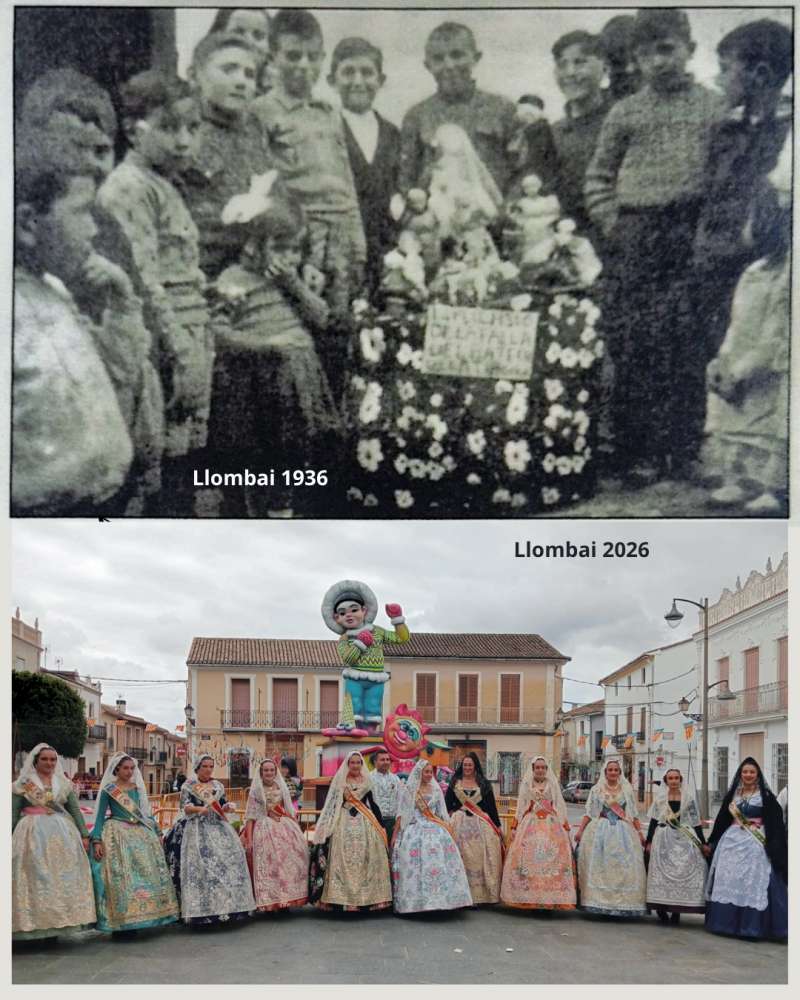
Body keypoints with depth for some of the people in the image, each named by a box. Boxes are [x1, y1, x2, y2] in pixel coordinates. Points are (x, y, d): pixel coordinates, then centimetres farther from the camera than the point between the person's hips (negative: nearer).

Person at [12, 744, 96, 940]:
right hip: (34, 835, -3)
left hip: (62, 834, 3)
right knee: (36, 878, -6)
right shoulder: (23, 784, 4)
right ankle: (35, 924, -1)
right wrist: (10, 839, -3)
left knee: (64, 878, 1)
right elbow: (13, 814, 3)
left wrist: (84, 835, 7)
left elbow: (75, 811, 13)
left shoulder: (64, 784, 12)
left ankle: (57, 923, 8)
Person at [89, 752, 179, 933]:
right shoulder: (108, 790, 0)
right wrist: (96, 841, -11)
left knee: (148, 873, 0)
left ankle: (142, 917, 8)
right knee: (121, 876, -11)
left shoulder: (138, 788, 13)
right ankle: (121, 922, -5)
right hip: (118, 835, -5)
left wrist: (157, 833, 15)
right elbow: (100, 816, -2)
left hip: (141, 834, 5)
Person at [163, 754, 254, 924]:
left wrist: (227, 807, -7)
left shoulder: (218, 786, 16)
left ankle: (227, 903, -5)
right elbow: (185, 807, -8)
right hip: (197, 828, -4)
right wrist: (201, 809, -27)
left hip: (218, 826, 4)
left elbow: (223, 806, 16)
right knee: (200, 863, -17)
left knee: (229, 856, -10)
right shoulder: (188, 786, 3)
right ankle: (203, 909, -17)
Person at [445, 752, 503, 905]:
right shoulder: (454, 783, 8)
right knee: (461, 859, -3)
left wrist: (497, 826, 4)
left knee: (479, 858, -2)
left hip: (480, 824, 0)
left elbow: (491, 806, 6)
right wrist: (452, 814, -2)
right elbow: (447, 803, 11)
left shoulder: (484, 784, 7)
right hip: (460, 825, 0)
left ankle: (479, 895, 2)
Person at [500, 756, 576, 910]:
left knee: (552, 858, -11)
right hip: (530, 826, 0)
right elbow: (520, 807, 11)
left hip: (552, 826, 0)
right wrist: (514, 827, 4)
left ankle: (552, 897, -8)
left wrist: (565, 827, 4)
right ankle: (527, 897, -7)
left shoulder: (553, 785, 13)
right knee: (528, 858, -11)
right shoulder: (526, 785, 12)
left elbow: (560, 807, 12)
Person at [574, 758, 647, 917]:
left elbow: (634, 814, 12)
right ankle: (601, 904, -1)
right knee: (600, 867, -5)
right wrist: (580, 831, -2)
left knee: (623, 867, -5)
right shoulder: (596, 789, 8)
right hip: (600, 831, -1)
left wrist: (640, 832, 4)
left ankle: (622, 904, 0)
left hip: (623, 832, 1)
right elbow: (589, 813, 6)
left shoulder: (627, 789, 11)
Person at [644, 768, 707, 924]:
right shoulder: (659, 798, 7)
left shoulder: (688, 799, 7)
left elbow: (696, 823, 7)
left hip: (684, 840, 0)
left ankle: (676, 911, 2)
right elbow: (653, 821, 7)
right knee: (662, 871, -4)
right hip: (663, 839, 0)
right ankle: (661, 909, 3)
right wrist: (649, 841, 1)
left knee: (683, 872, -5)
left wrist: (703, 843, 4)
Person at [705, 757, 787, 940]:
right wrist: (712, 842, 17)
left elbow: (776, 823, -4)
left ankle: (752, 925, -2)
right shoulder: (731, 795, 11)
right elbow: (722, 819, 16)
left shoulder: (766, 796, 0)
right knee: (728, 882, 3)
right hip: (732, 842, 4)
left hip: (755, 845, -4)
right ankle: (727, 922, 10)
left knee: (753, 883, -7)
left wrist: (774, 848, -13)